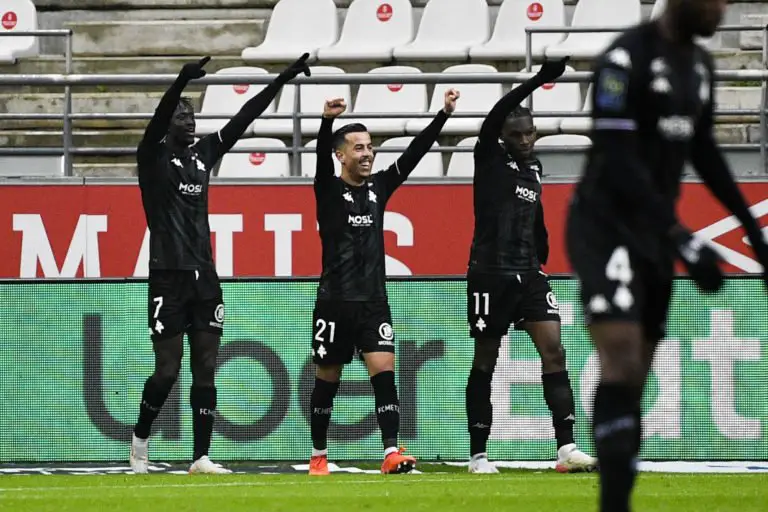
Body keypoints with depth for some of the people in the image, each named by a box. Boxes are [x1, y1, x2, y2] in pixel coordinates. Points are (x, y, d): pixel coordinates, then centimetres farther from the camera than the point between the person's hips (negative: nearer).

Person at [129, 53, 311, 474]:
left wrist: (283, 79, 5)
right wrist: (182, 82, -40)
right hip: (168, 278, -5)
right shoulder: (153, 156, -3)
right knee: (167, 371, -4)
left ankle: (201, 458, 1)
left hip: (204, 277, 5)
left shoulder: (204, 153, 12)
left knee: (205, 371, 0)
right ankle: (140, 439, 20)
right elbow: (158, 120, -22)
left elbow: (245, 117, 11)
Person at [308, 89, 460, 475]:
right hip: (335, 302, -3)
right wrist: (326, 121, -42)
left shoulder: (378, 187, 9)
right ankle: (318, 455, 20)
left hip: (374, 302, 3)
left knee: (384, 371, -11)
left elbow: (414, 153, 3)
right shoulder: (328, 190, -3)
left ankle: (391, 453, -18)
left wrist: (444, 114, -7)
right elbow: (322, 155, -23)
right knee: (327, 380, 6)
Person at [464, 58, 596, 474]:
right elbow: (495, 117, -22)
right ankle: (478, 454, 9)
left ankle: (566, 448, -15)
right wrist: (539, 81, -30)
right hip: (490, 275, -5)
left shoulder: (533, 168, 14)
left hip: (528, 275, 5)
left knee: (553, 350, -9)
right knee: (484, 363, 1)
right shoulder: (490, 159, -3)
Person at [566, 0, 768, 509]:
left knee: (636, 379, 7)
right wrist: (683, 238, -26)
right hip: (606, 226, -8)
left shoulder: (700, 63, 10)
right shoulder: (627, 58, -17)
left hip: (654, 233, 8)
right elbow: (619, 162, -21)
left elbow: (703, 152, 21)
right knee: (622, 361, -21)